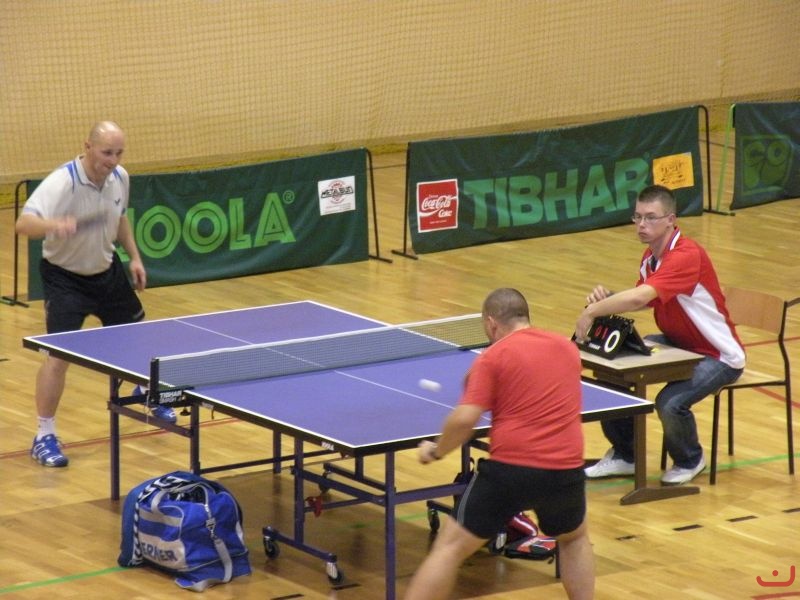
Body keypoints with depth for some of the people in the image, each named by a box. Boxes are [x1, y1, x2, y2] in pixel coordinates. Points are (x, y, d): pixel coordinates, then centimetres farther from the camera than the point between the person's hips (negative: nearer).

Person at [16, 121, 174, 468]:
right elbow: (24, 224, -44)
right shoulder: (61, 183, -30)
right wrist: (53, 224, -64)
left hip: (107, 271, 6)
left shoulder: (120, 179, -8)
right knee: (58, 355, -17)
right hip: (65, 279, -6)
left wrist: (134, 256, 6)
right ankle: (44, 437, -5)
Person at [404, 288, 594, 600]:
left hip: (509, 469, -4)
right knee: (575, 539, 33)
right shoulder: (568, 348, 14)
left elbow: (464, 420, -11)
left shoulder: (494, 356, -2)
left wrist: (435, 450, 6)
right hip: (566, 469, 4)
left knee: (449, 548, 3)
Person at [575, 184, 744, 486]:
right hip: (677, 344, 9)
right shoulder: (651, 257, 1)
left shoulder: (686, 256, -29)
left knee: (670, 403, -30)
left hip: (718, 355, -9)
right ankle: (624, 455, 18)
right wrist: (606, 299, -15)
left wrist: (592, 311, -31)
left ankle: (690, 461, 4)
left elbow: (639, 298, -41)